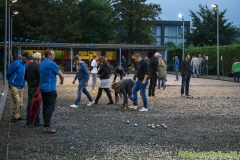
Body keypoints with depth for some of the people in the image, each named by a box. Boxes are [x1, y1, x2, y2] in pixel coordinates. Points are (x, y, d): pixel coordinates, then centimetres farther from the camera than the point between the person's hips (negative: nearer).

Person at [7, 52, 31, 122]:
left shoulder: (26, 65, 6)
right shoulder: (16, 63, -14)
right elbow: (8, 73, -7)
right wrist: (10, 81, 6)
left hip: (21, 87, 7)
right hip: (14, 86, -7)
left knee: (20, 102, 8)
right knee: (17, 101, -14)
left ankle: (18, 116, 18)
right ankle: (16, 116, -7)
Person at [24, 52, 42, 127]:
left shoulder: (28, 66, 7)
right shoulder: (38, 66, -16)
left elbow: (25, 78, 14)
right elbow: (41, 77, -19)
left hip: (30, 88, 7)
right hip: (36, 88, -7)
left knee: (29, 104, 14)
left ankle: (28, 120, 20)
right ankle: (37, 122, 1)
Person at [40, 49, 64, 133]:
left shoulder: (41, 64, 12)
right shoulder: (51, 63, -12)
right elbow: (61, 75, -5)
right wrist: (62, 81, 14)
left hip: (43, 88, 9)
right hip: (50, 88, -9)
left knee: (45, 106, 12)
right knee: (51, 107, -9)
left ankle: (45, 125, 14)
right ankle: (47, 126, -14)